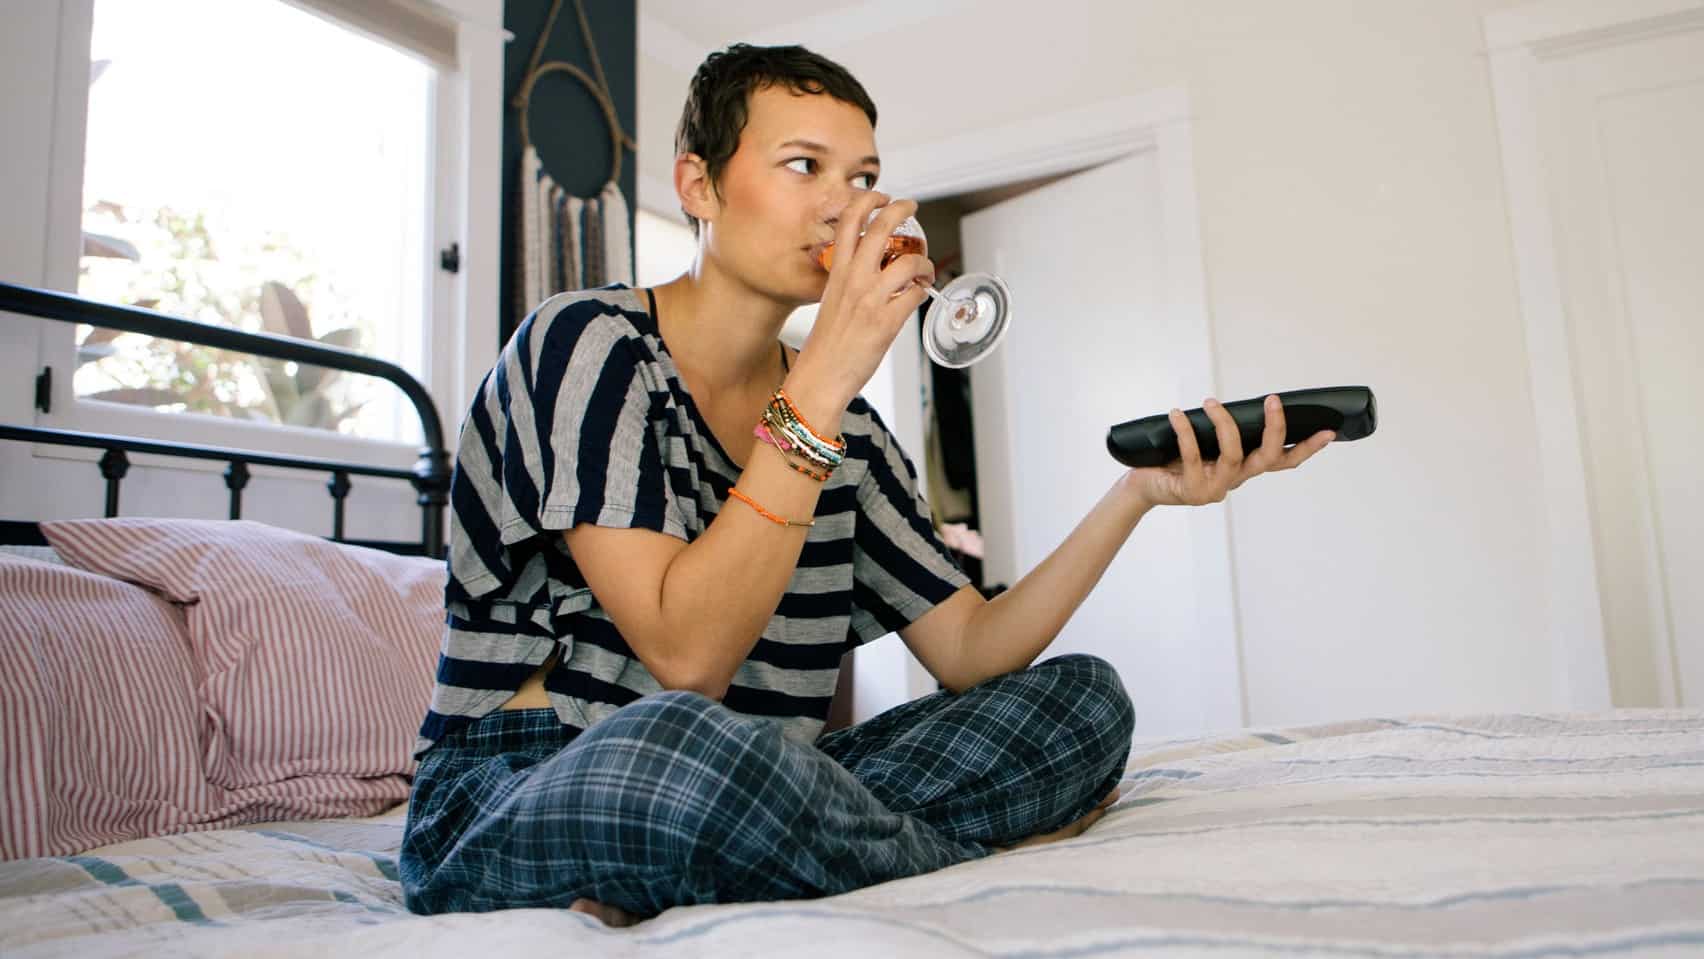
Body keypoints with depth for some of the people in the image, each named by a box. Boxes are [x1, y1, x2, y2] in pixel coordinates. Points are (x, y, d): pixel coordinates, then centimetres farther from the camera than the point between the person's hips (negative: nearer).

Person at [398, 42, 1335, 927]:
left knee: (1082, 697, -4)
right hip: (504, 806, -5)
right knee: (677, 741, -41)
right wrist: (821, 384, -23)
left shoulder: (850, 432, 9)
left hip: (736, 805, 6)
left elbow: (968, 650, 3)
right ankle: (1000, 857, -10)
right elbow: (688, 656, -22)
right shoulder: (587, 343, -11)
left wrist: (1140, 491, -8)